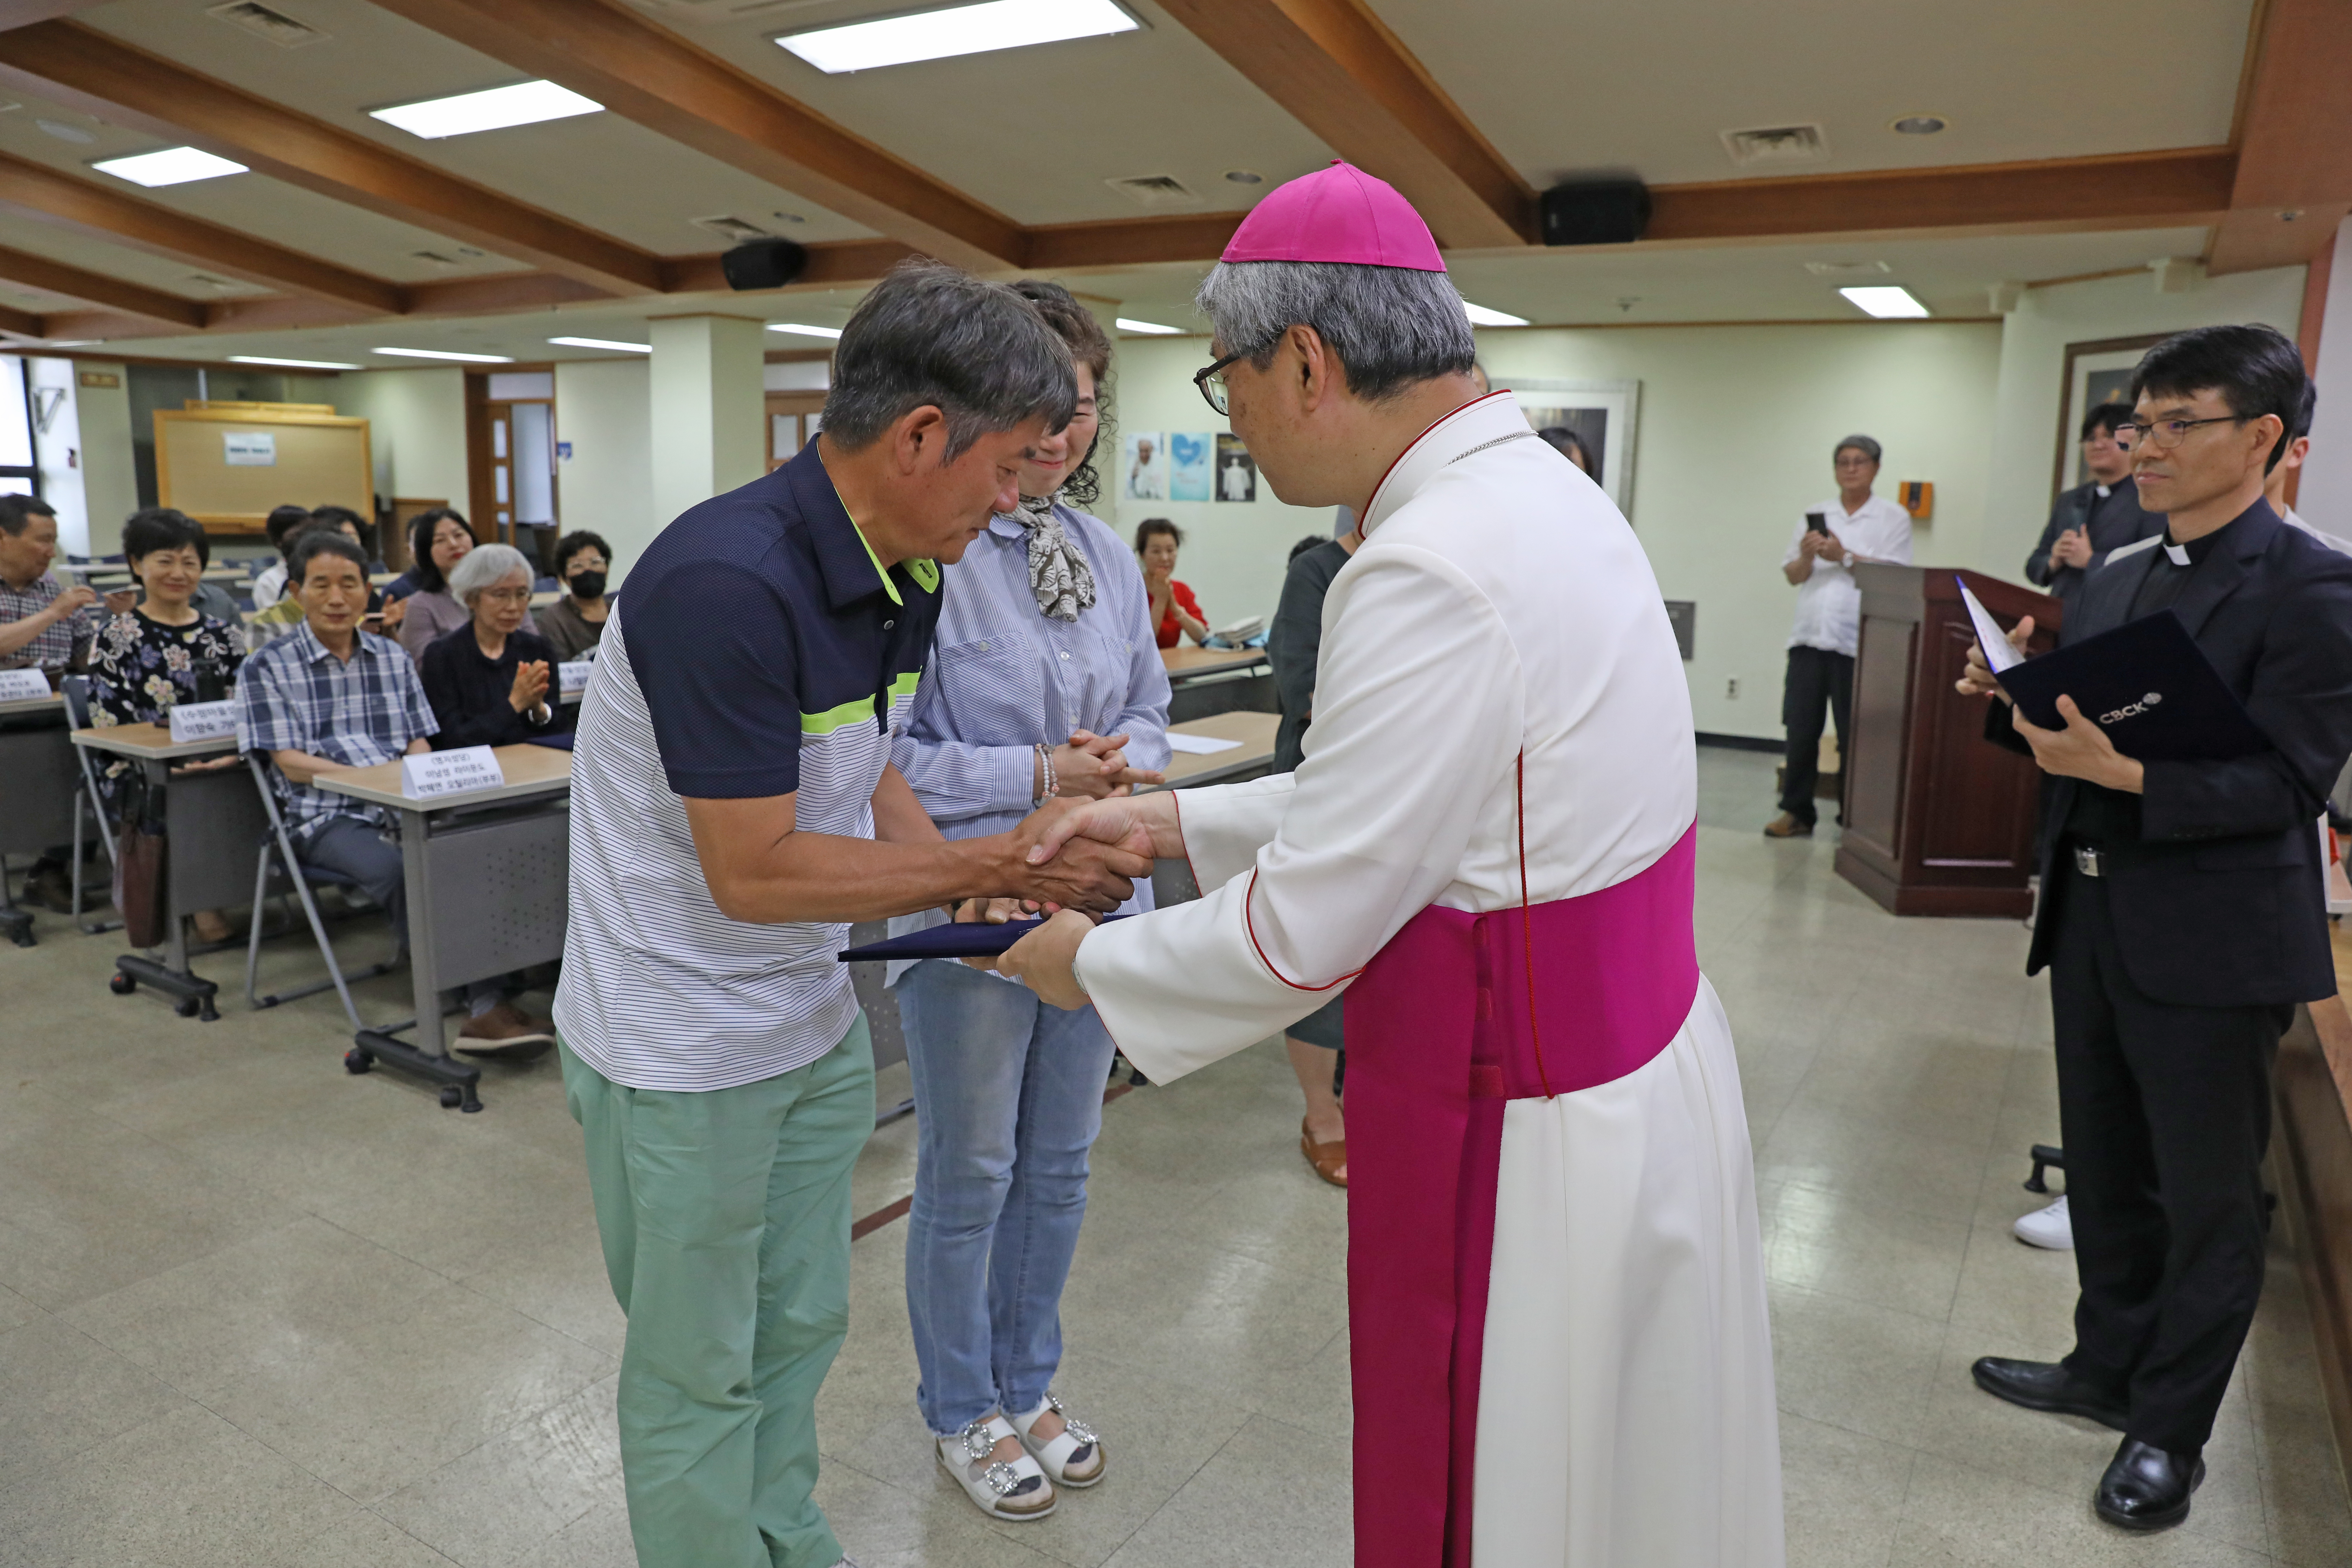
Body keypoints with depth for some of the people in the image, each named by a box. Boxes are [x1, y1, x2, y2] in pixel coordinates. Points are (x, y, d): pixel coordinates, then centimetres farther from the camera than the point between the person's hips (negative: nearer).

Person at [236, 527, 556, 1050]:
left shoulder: (393, 659, 20)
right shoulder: (267, 668, 7)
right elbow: (290, 762, -2)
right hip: (327, 817, -3)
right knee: (400, 870, -35)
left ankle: (487, 1004, -37)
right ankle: (482, 1001, -30)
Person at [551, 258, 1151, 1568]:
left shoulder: (906, 573, -2)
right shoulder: (725, 584, -29)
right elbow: (754, 872, -27)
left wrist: (991, 879, -5)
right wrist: (993, 864, -21)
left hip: (815, 1023, 8)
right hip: (683, 1050, -8)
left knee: (801, 1327, 22)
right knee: (701, 1374, 12)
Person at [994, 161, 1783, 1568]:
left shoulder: (1436, 572, -27)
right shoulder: (1539, 493, 5)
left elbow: (1301, 934, -22)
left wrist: (1089, 963, -5)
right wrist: (1182, 821, 11)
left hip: (1530, 1138, -9)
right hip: (1640, 1071, 9)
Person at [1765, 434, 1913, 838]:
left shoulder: (1893, 518, 7)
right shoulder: (1816, 516, 17)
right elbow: (1793, 575, 12)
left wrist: (1844, 557, -12)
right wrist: (1807, 555, -9)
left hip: (1858, 641, -3)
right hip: (1810, 637, 3)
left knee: (1855, 735, -2)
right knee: (1801, 730, 2)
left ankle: (1853, 816, 6)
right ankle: (1796, 812, 9)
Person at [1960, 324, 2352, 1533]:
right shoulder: (2116, 580, 9)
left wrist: (2125, 772, -31)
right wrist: (2015, 696, -6)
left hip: (2210, 943, -7)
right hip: (2092, 920, 7)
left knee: (2208, 1200, 10)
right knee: (2103, 1172, 20)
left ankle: (2169, 1431, 27)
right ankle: (2109, 1367, 39)